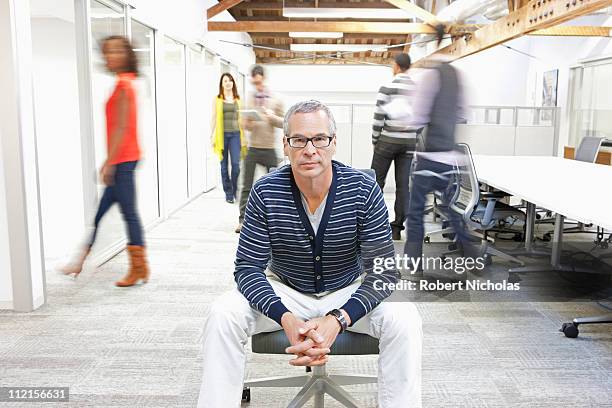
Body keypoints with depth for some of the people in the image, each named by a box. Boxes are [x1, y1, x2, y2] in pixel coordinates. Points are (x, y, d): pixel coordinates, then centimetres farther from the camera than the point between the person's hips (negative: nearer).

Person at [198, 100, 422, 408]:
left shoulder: (364, 190, -17)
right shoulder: (265, 192, -16)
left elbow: (383, 270, -17)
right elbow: (248, 267, -14)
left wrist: (338, 320, -34)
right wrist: (286, 318, -34)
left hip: (349, 293, 0)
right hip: (284, 291, 1)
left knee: (404, 318, -27)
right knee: (223, 315, -24)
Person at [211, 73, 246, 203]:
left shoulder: (237, 99, 10)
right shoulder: (217, 99, 4)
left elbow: (240, 118, 12)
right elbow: (214, 118, 4)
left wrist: (243, 136, 9)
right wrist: (212, 136, -1)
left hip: (235, 134, 1)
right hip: (222, 134, -1)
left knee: (236, 164, -8)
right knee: (224, 165, 4)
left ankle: (235, 190, 10)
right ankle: (228, 193, 13)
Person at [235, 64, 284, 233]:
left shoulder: (275, 100, 3)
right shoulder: (250, 100, 6)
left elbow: (282, 123, 2)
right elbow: (246, 126, 7)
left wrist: (272, 117, -16)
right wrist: (248, 122, -16)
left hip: (269, 149, -1)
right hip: (252, 148, 1)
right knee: (247, 186, -1)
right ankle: (242, 219, 5)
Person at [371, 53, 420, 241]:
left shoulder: (387, 88, -7)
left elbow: (378, 118, -9)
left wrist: (375, 140, 2)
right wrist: (416, 140, 14)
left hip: (388, 140, -4)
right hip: (410, 142, 4)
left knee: (377, 181, 7)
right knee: (403, 184, 4)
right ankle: (397, 228, 7)